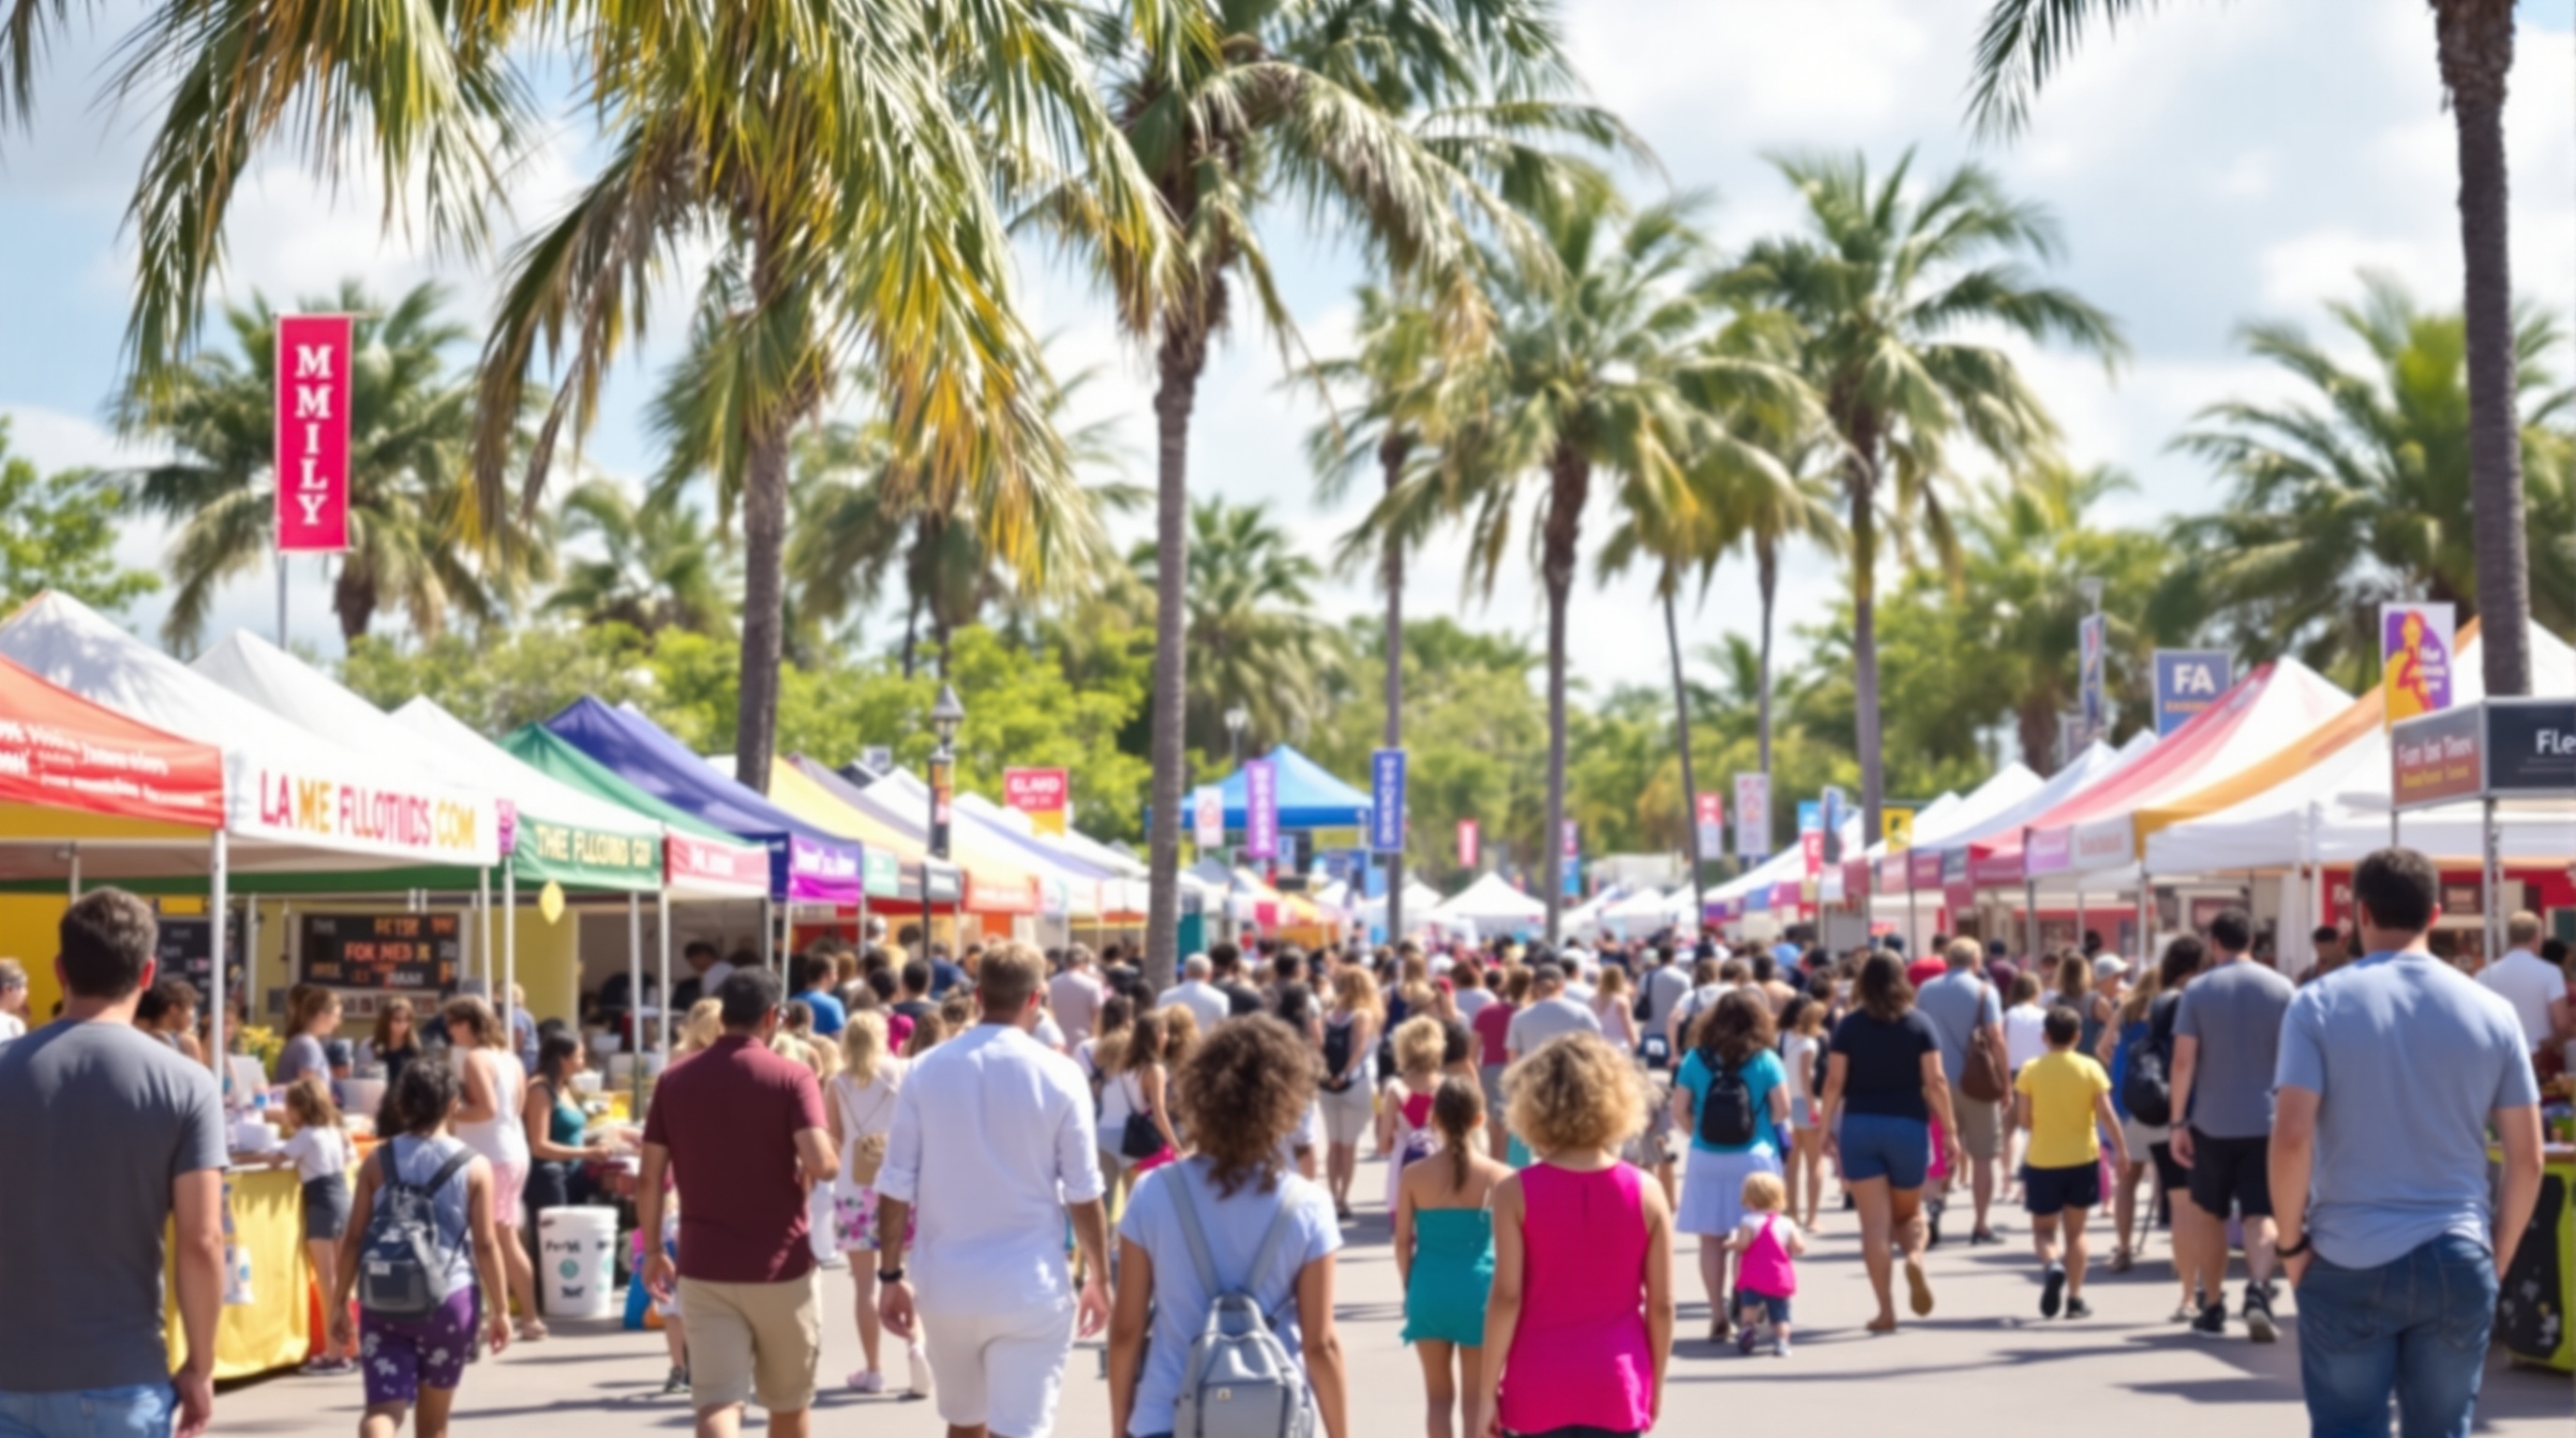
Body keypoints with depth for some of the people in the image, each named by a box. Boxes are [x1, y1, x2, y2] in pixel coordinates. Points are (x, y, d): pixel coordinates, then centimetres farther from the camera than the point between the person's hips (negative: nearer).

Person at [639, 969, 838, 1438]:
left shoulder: (675, 1081, 4)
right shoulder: (791, 1077, -7)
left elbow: (649, 1180, 3)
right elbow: (821, 1163, -20)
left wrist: (653, 1250, 14)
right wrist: (836, 1164, 3)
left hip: (703, 1267, 2)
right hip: (779, 1265, -2)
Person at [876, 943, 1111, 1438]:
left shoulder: (927, 1071, -2)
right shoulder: (1058, 1076, -7)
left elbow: (895, 1186, -2)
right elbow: (1082, 1193, -5)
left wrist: (890, 1274, 8)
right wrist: (1099, 1277, 8)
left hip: (946, 1284, 3)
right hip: (1029, 1287, -3)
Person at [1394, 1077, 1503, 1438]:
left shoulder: (1414, 1175, -7)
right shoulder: (1499, 1177, -7)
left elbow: (1403, 1242, -2)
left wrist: (1410, 1288, 12)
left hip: (1430, 1290, 1)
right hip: (1479, 1292, -1)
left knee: (1439, 1395, 15)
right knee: (1475, 1399, 9)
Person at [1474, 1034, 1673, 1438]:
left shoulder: (1516, 1192, -8)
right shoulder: (1645, 1193, -3)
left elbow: (1506, 1297, -11)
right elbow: (1661, 1303, -1)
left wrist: (1486, 1389, -4)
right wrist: (1655, 1383, 12)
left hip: (1539, 1388, -1)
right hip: (1617, 1388, 1)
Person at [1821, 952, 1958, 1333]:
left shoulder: (1849, 1025, 1)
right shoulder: (1919, 1024, 1)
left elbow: (1834, 1082, -3)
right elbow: (1935, 1082, -4)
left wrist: (1826, 1127, 5)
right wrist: (1949, 1131, 0)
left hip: (1859, 1126, 0)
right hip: (1908, 1125, 0)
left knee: (1875, 1223, 1)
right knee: (1908, 1214, 17)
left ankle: (1886, 1311, -2)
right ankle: (1915, 1257, -16)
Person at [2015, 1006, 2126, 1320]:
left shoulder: (2031, 1070, -6)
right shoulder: (2090, 1068, -5)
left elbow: (2023, 1120, -6)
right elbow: (2106, 1114, -10)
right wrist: (2122, 1149, -1)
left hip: (2042, 1161, -1)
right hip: (2082, 1159, 1)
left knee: (2043, 1230, 10)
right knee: (2075, 1231, 13)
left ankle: (2052, 1265, -21)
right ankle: (2074, 1299, 11)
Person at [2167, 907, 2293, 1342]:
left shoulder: (2198, 990, -4)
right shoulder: (2281, 989, 0)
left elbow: (2183, 1060, -9)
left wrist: (2178, 1122, -4)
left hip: (2212, 1123, 0)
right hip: (2265, 1121, 1)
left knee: (2208, 1215, 14)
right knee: (2260, 1214, 1)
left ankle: (2213, 1307, 19)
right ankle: (2257, 1290, -23)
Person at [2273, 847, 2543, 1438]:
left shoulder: (2320, 1004, -5)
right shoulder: (2492, 1011, 3)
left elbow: (2292, 1136, -14)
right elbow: (2526, 1158, 3)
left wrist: (2291, 1241, -1)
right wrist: (2497, 1258, 14)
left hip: (2348, 1262, -2)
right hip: (2457, 1262, 2)